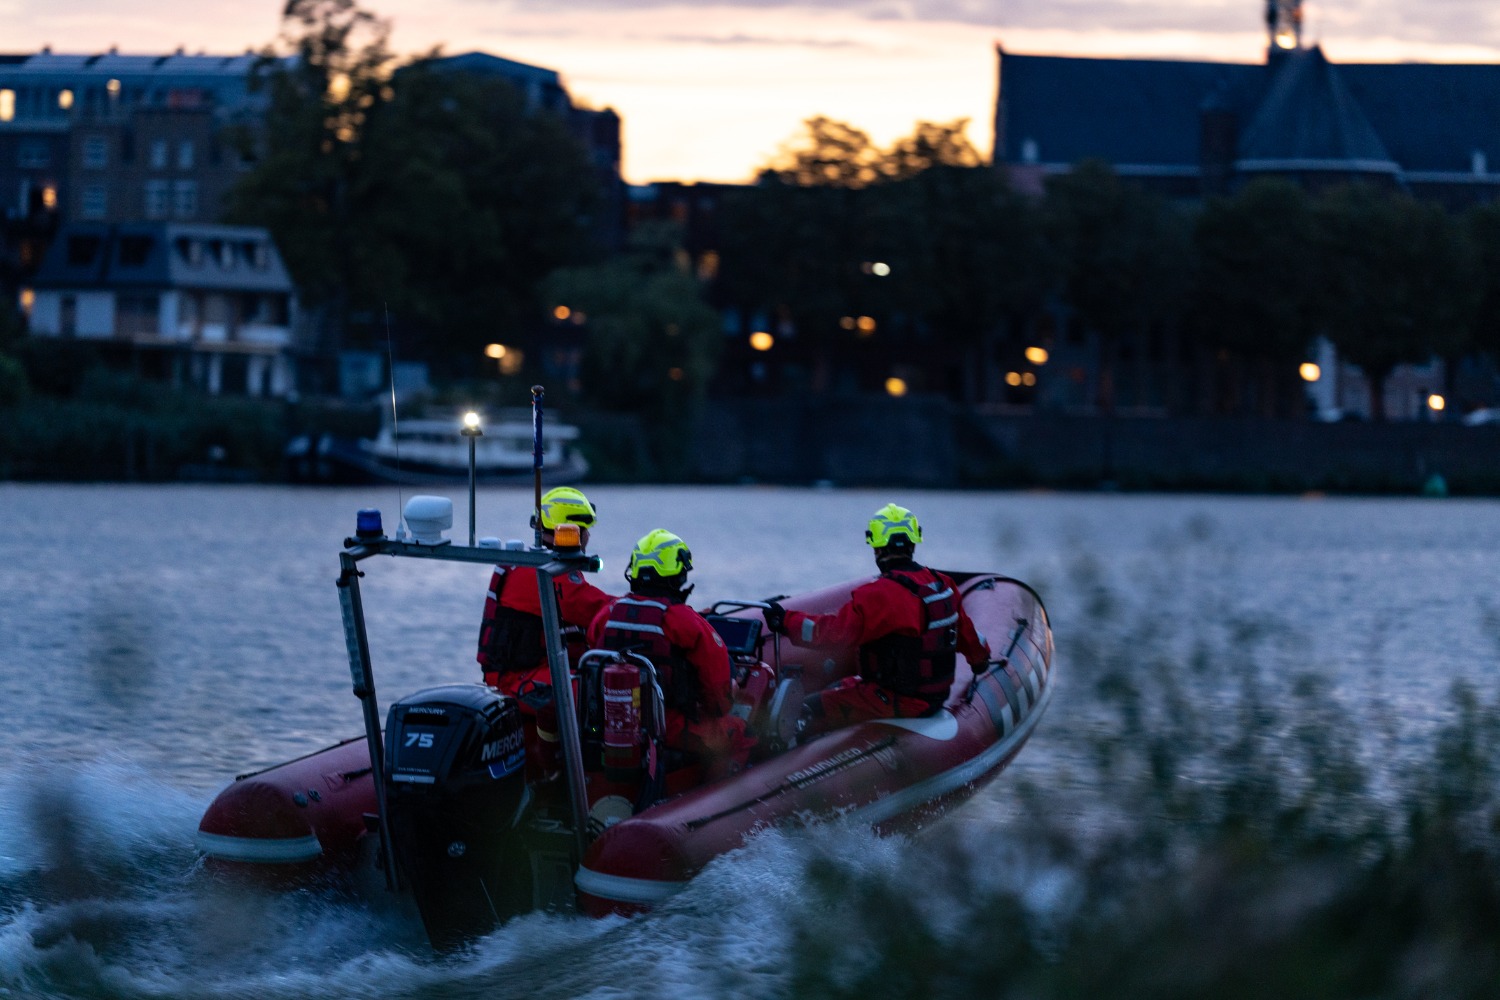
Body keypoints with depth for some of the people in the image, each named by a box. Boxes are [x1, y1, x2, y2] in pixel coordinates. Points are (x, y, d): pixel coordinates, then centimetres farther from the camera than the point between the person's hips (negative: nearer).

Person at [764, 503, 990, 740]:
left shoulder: (878, 595, -22)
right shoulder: (943, 585, 4)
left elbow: (838, 630, -27)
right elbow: (965, 630, 19)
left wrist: (786, 622, -18)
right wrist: (980, 656, 40)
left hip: (899, 701, -9)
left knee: (810, 711, -6)